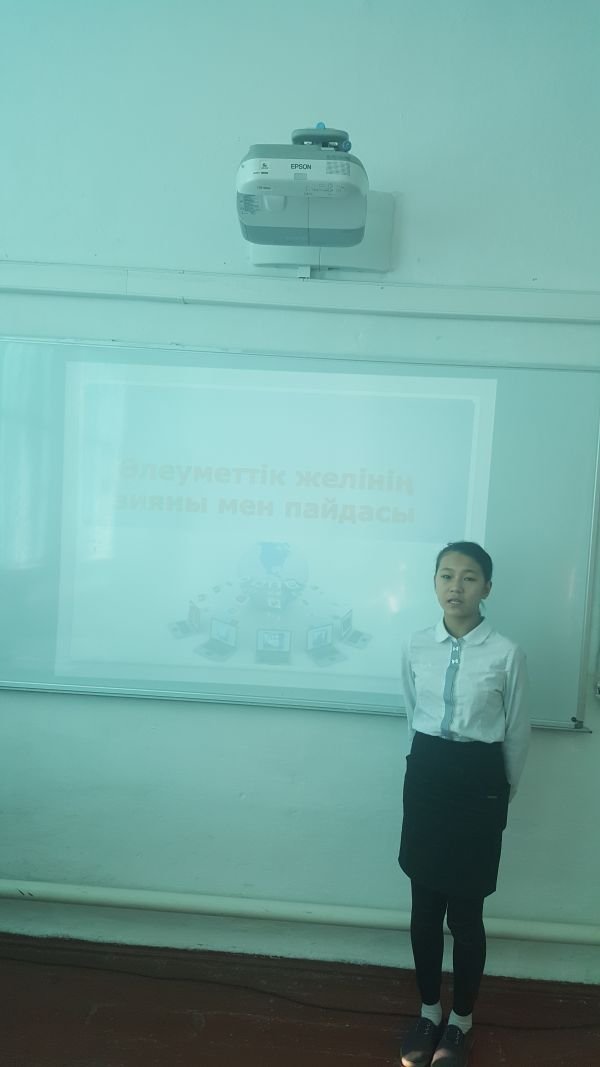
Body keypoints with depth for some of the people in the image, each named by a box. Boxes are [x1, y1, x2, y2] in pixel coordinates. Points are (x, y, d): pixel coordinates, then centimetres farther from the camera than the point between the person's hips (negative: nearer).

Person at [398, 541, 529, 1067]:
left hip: (478, 781, -3)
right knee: (424, 906, 15)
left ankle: (461, 1020, 34)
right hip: (425, 774, 3)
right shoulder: (417, 646, -3)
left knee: (465, 911, 9)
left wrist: (502, 789, 9)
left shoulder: (506, 653, -13)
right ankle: (429, 1011, 37)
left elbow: (518, 731, -1)